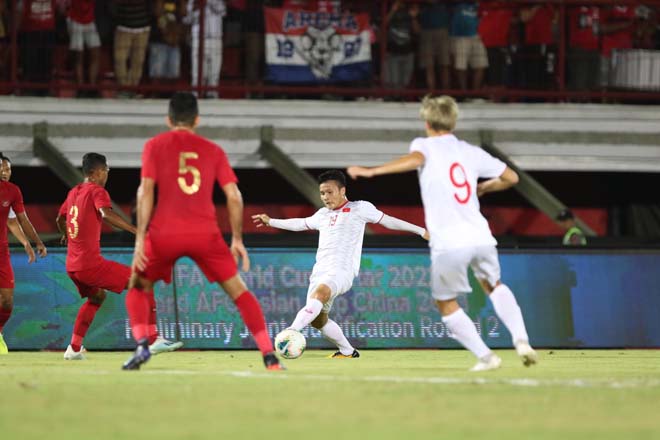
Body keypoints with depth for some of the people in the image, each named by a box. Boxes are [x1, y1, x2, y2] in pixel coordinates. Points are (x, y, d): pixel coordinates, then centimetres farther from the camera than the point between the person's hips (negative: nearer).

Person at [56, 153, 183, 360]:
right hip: (91, 263, -9)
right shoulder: (97, 191, -7)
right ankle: (153, 339, -17)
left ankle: (74, 348, 29)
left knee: (97, 296, 33)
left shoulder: (73, 192, 17)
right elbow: (106, 214, -28)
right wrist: (136, 230, -31)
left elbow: (60, 219, 33)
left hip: (72, 265, 9)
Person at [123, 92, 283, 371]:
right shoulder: (213, 150, 13)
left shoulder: (155, 146, 8)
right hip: (205, 233, 1)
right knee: (238, 291, 11)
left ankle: (142, 345, -5)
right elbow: (234, 195, 6)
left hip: (165, 233, -1)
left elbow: (146, 191, -3)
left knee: (138, 288, 19)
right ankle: (269, 355, 1)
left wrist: (140, 238, -4)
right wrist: (237, 239, 14)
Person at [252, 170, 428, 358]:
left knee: (320, 293, -36)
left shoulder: (359, 208, 8)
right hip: (320, 270, 7)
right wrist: (271, 222, 44)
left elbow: (387, 220, 13)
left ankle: (292, 331, -53)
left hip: (342, 270, -7)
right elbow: (301, 224, 41)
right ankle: (347, 351, 17)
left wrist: (420, 230, 13)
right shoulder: (323, 214, 24)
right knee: (317, 319, -1)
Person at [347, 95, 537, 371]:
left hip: (448, 244, -4)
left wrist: (372, 171, -20)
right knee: (494, 286, 29)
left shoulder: (425, 145, 5)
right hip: (480, 237, 4)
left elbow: (415, 159, -20)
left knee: (446, 304, 15)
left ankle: (485, 356, 7)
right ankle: (521, 340, 10)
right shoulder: (471, 152, 17)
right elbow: (511, 177, 22)